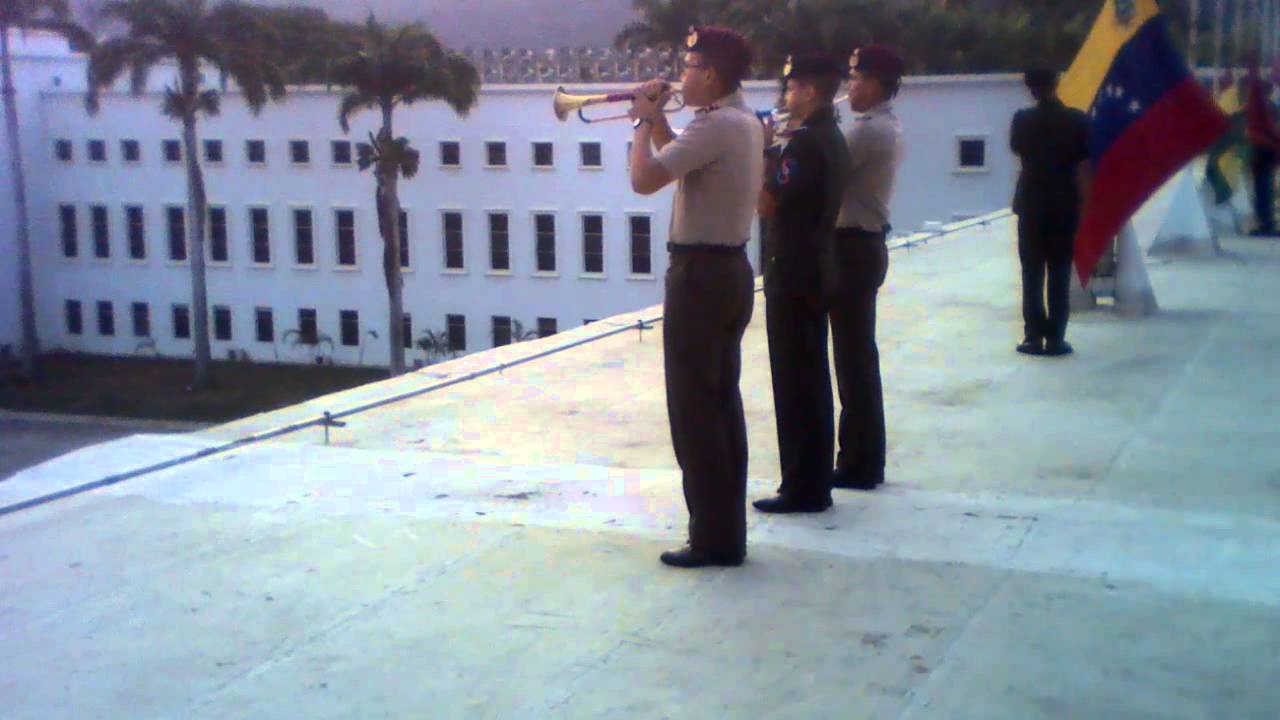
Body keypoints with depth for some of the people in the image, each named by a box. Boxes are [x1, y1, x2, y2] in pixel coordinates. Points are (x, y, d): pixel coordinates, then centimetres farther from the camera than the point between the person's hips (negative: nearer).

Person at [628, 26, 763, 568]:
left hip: (700, 275, -10)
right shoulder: (744, 122, 13)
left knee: (694, 409, -4)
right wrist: (657, 121, 13)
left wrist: (644, 121, -8)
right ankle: (728, 532, 20)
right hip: (730, 272, 10)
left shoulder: (714, 125, -19)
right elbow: (683, 164, 25)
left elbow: (643, 179, -24)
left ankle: (713, 539, 1)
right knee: (720, 402, 14)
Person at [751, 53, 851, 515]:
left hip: (793, 272, -10)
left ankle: (802, 487, 0)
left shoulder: (805, 142, -18)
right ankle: (815, 482, 20)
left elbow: (766, 203, -20)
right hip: (815, 267, 10)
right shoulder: (830, 138, 14)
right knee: (810, 377, 13)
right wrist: (772, 153, 12)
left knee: (793, 380, -5)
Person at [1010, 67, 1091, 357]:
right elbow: (1083, 167, -6)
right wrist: (1085, 206, 0)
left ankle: (1034, 337, 1)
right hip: (1065, 206, 0)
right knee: (1060, 276, 4)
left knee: (1032, 275, 5)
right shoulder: (1077, 120, -5)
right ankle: (1055, 338, 2)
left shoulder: (1022, 120, -4)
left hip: (1031, 205, 0)